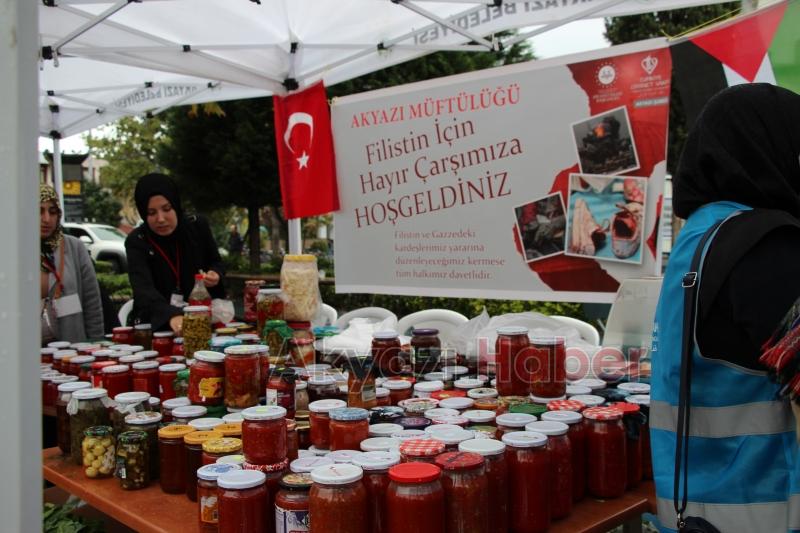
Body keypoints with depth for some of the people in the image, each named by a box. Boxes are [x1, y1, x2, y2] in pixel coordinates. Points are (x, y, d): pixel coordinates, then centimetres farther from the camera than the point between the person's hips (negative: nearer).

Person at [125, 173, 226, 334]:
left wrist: (215, 275, -12)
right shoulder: (136, 241, -12)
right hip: (158, 323, -3)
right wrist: (172, 316, -46)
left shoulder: (198, 226, -4)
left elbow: (216, 263, 13)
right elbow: (144, 289, -27)